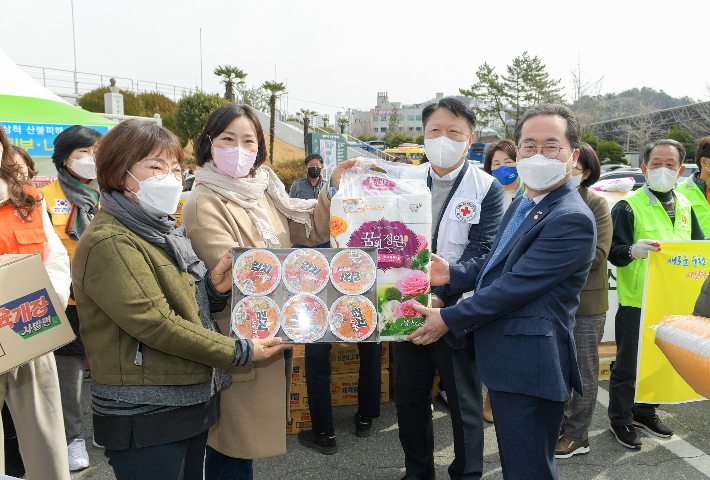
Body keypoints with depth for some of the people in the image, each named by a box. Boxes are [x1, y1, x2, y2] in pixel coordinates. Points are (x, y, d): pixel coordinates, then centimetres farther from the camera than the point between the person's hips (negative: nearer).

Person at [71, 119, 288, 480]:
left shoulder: (162, 230, 11)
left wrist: (214, 287, -7)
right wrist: (240, 352, -18)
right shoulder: (109, 243, -18)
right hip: (144, 419, -9)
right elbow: (155, 324, -23)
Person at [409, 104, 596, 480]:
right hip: (505, 361, 10)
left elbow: (514, 286, -23)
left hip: (529, 367, -10)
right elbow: (494, 262, 19)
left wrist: (449, 319, -15)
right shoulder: (522, 204, 12)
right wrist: (452, 274, 0)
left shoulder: (571, 220, -21)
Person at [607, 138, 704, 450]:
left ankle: (645, 412, 37)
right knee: (627, 365, 4)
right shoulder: (628, 206, -11)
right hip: (636, 303, -6)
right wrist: (633, 250, -35)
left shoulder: (684, 205, 10)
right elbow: (613, 252, -15)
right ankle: (619, 419, 22)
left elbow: (698, 246, 18)